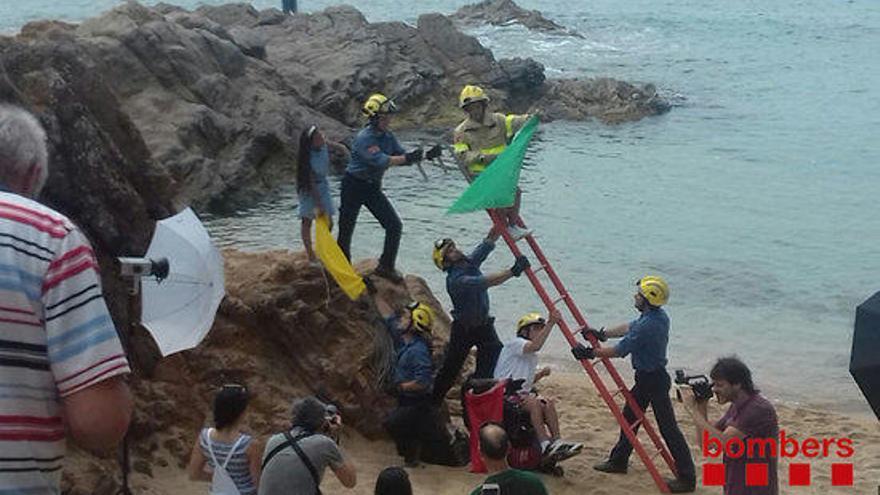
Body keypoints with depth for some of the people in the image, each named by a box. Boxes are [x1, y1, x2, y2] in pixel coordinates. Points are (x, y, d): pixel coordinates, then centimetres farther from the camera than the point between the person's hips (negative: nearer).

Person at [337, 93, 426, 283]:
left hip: (373, 188, 7)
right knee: (346, 229, 2)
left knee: (394, 225, -2)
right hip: (354, 187, -7)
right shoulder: (364, 138, -24)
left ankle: (386, 266, 10)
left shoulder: (387, 136, -1)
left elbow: (401, 156, -2)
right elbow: (381, 161, -36)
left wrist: (424, 156, -18)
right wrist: (407, 157, -43)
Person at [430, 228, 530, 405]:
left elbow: (489, 242, -5)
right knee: (450, 369, 7)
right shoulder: (455, 280, -28)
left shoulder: (470, 262, -5)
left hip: (483, 325, 6)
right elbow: (486, 282, -41)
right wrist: (513, 271, -47)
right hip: (463, 330, -6)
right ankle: (433, 401, 24)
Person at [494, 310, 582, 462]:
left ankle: (557, 442, -18)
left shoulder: (532, 356, 19)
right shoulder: (514, 344, -10)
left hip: (523, 393, 9)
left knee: (548, 404, -14)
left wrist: (540, 374, 5)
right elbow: (535, 346, -31)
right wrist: (550, 324, -33)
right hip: (505, 395, -9)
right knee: (534, 403, -31)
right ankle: (545, 444, -32)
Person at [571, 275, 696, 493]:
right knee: (630, 416, 20)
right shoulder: (660, 317, 3)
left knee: (667, 427, -6)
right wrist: (601, 334, 19)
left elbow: (619, 351, -22)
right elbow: (630, 327, 18)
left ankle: (687, 477, -1)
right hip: (645, 378, 10)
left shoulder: (648, 325, -27)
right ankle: (618, 461, 33)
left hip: (654, 381, -10)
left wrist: (590, 353, -13)